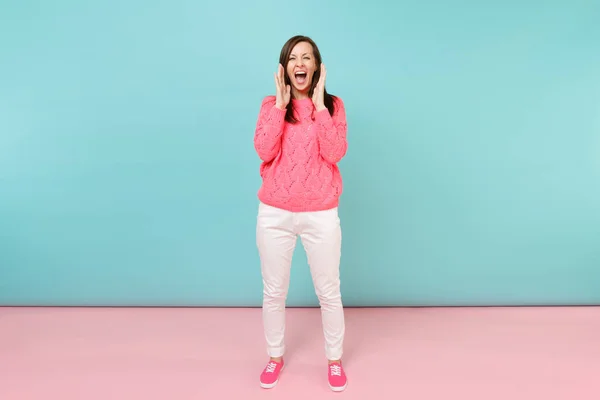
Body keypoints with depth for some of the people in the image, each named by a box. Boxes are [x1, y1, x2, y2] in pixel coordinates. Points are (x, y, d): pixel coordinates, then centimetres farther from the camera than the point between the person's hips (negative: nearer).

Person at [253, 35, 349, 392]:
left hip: (321, 216, -1)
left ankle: (335, 360, 33)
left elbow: (335, 154, -12)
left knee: (329, 293, 10)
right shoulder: (271, 105, 6)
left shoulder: (333, 105, 3)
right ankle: (275, 356, 35)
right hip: (275, 214, 1)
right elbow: (265, 152, -10)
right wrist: (281, 103, -10)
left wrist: (318, 103, -12)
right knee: (274, 292, 12)